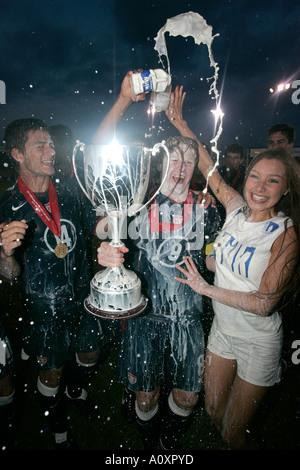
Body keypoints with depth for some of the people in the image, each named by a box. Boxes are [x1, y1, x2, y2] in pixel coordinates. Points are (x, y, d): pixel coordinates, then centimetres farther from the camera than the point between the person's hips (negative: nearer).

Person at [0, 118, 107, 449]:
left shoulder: (69, 192, -2)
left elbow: (97, 226, 9)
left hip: (82, 294, 4)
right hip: (43, 305, -3)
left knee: (90, 354, 21)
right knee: (52, 370, 14)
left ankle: (76, 389, 57)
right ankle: (58, 428, 45)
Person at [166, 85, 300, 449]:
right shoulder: (237, 209, -7)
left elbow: (264, 303, -23)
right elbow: (207, 167, 3)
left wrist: (204, 288, -19)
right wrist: (180, 123, 7)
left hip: (257, 344, -5)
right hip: (222, 330, 5)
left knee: (232, 432, 13)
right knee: (213, 412, 23)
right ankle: (233, 440, 53)